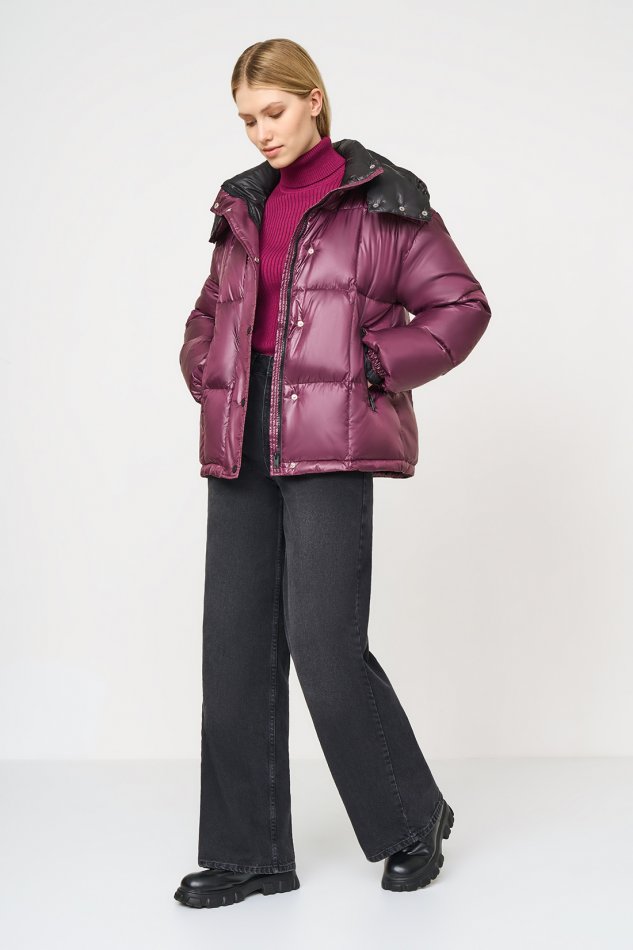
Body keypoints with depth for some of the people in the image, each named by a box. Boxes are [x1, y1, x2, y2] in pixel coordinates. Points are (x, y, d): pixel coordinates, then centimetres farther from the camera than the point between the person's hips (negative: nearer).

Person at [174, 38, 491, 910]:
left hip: (330, 445, -6)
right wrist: (207, 375, 10)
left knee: (323, 641, -9)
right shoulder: (244, 205, 16)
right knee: (236, 644, 4)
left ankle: (413, 819, 15)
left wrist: (372, 366, -9)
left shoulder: (383, 200, 0)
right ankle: (247, 852, 15)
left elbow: (461, 306, -1)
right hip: (243, 445, 6)